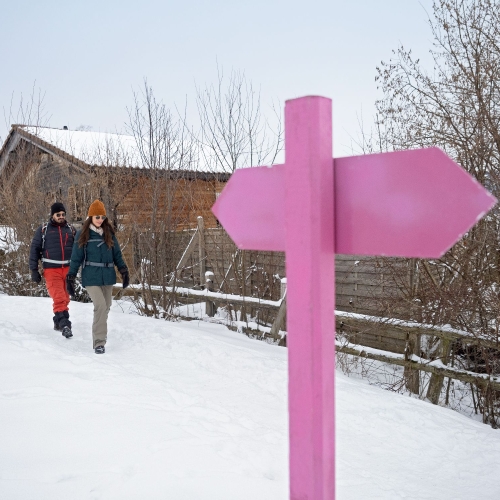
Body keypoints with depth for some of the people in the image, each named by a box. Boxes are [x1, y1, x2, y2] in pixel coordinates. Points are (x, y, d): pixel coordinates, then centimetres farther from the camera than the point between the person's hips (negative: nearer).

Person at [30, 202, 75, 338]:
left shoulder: (71, 229, 11)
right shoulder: (43, 230, 4)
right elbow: (34, 249, 5)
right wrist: (34, 270, 0)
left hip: (68, 269, 3)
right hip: (51, 270, -3)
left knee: (65, 298, 10)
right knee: (59, 298, -17)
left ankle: (58, 322, 25)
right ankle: (64, 324, -20)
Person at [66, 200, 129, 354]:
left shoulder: (109, 233, 7)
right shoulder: (82, 234, -1)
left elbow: (117, 254, 13)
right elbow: (76, 257, 1)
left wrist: (123, 270, 3)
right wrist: (70, 278, -1)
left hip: (107, 276, 4)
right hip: (91, 277, -4)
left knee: (106, 307, 10)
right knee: (100, 305, -17)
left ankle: (99, 332, 29)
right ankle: (99, 342, -13)